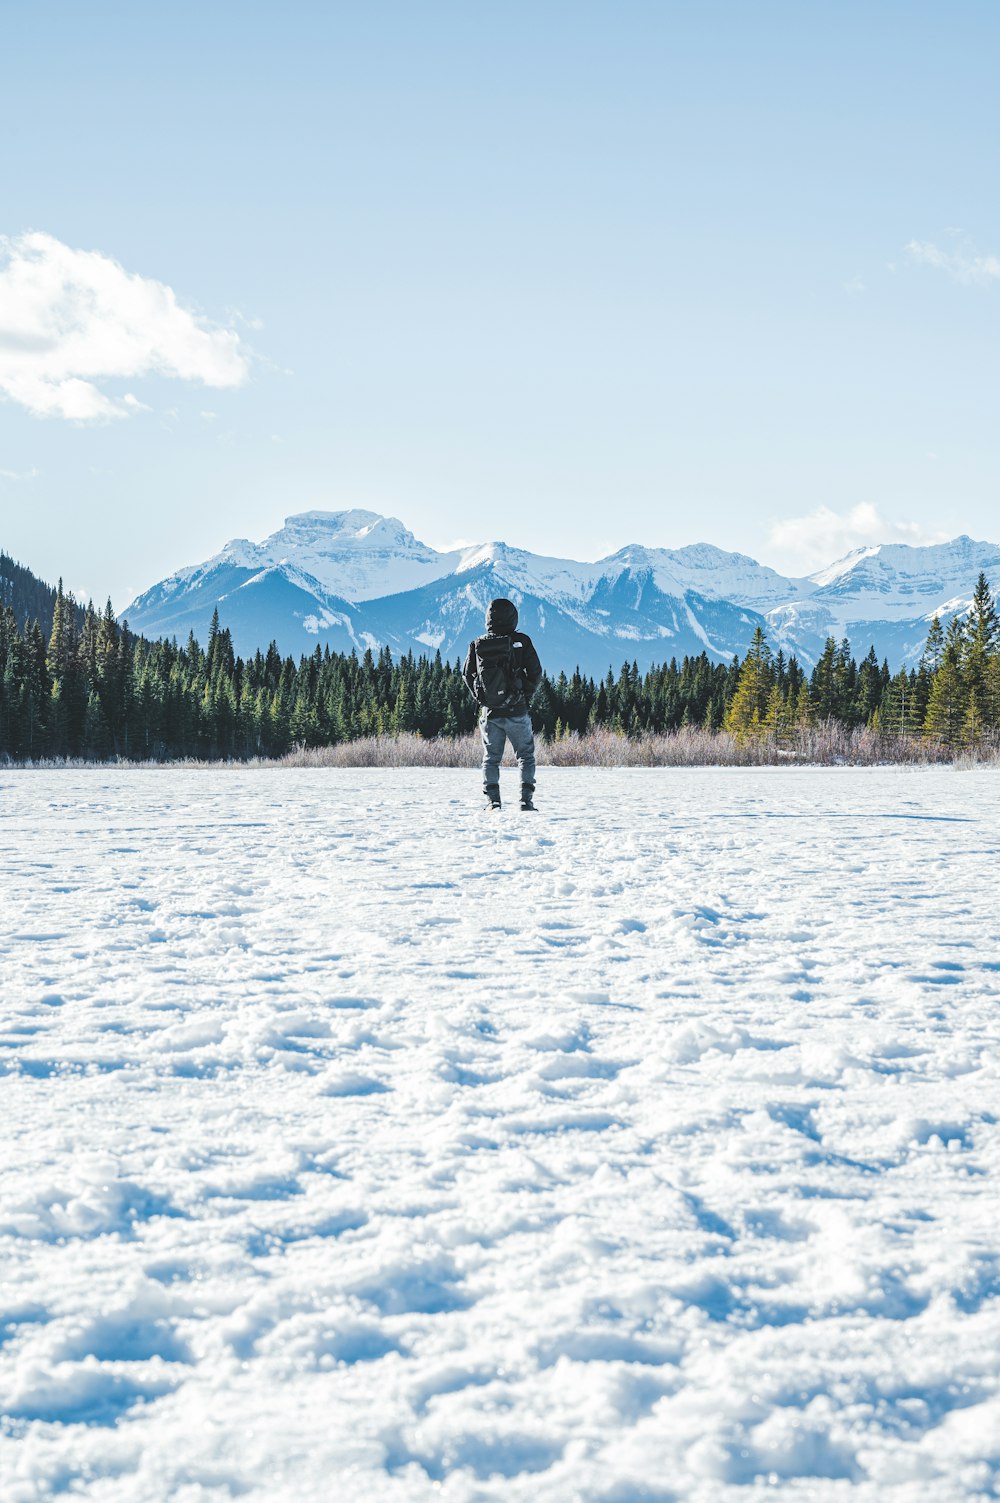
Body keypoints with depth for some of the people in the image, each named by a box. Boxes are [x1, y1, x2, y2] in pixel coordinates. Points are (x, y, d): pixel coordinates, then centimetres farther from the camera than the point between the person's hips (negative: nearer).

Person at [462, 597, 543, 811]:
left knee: (491, 758, 13)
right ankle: (526, 799, -2)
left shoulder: (477, 645, 0)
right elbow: (536, 673, -3)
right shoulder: (521, 641, -7)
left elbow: (467, 675, 7)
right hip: (516, 712, -2)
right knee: (526, 755, 9)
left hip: (489, 713, 2)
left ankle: (493, 800, 3)